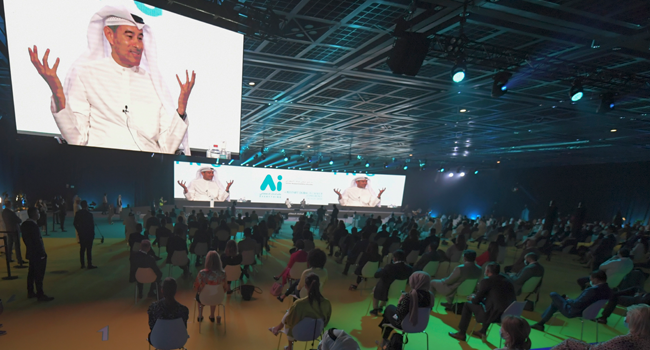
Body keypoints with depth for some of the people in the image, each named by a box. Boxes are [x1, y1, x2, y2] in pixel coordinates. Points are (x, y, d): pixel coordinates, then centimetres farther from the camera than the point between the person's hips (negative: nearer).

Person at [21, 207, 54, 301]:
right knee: (39, 275, -2)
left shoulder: (24, 224, 5)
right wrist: (43, 254, -15)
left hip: (30, 253, 9)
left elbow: (25, 239, 13)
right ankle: (40, 295, 5)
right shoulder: (34, 226, -23)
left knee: (31, 273, 18)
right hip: (38, 254, -9)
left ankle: (30, 292, 29)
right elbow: (38, 241, -22)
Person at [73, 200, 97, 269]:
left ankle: (82, 264, 16)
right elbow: (92, 225, -13)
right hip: (89, 234, -5)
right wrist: (93, 234, -3)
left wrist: (79, 230, 16)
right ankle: (89, 265, 0)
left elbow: (75, 224, 6)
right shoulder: (89, 214, -15)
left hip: (81, 234, 5)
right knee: (89, 250, -2)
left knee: (82, 249, 11)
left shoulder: (78, 213, 1)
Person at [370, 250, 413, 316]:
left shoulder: (390, 267, -34)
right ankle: (380, 308, 51)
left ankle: (375, 310, 39)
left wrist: (380, 269, -3)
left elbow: (376, 275, -23)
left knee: (375, 289, 29)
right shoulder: (409, 269, -21)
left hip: (384, 291, -5)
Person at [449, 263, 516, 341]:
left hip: (494, 314, -7)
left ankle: (461, 334, 22)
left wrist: (471, 298, 21)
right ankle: (483, 332, 40)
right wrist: (476, 296, 29)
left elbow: (476, 300, -3)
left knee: (468, 305, 14)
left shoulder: (486, 281, -9)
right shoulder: (506, 280, 11)